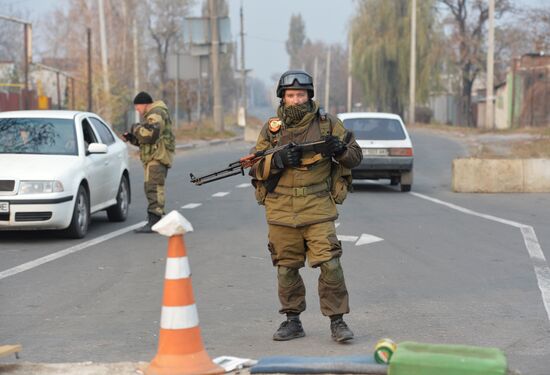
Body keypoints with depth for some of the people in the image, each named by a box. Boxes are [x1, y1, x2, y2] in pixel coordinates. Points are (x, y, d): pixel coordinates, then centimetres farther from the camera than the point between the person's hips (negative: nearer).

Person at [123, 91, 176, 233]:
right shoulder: (152, 115, 24)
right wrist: (132, 137, 13)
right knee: (152, 188, 15)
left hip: (158, 157, -11)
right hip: (153, 158, 11)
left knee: (153, 188, -17)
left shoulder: (156, 115, -11)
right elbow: (145, 140, 28)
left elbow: (149, 135, -26)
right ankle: (157, 220, 21)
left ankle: (153, 222, -24)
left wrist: (136, 128, -10)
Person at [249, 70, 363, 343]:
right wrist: (277, 161, -14)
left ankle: (337, 321, 0)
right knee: (286, 267, 9)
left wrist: (340, 149, -16)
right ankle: (292, 321, 21)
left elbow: (355, 155, 6)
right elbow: (255, 168, 5)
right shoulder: (271, 128, 6)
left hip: (318, 209, -2)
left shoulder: (327, 123, 3)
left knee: (329, 264, -10)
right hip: (281, 211, 2)